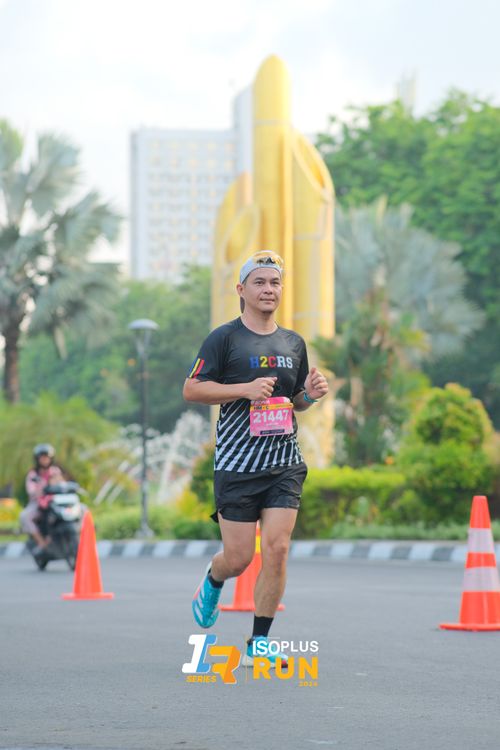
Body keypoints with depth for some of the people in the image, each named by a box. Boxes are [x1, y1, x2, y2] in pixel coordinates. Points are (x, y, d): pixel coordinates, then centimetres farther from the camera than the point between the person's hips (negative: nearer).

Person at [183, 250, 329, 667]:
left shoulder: (293, 343, 14)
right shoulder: (224, 338, -2)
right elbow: (191, 389, -5)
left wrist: (311, 394, 1)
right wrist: (246, 389, -16)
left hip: (285, 464, 4)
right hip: (237, 464, -4)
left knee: (277, 550, -8)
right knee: (239, 559, -1)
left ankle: (259, 644, 2)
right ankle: (213, 580, 36)